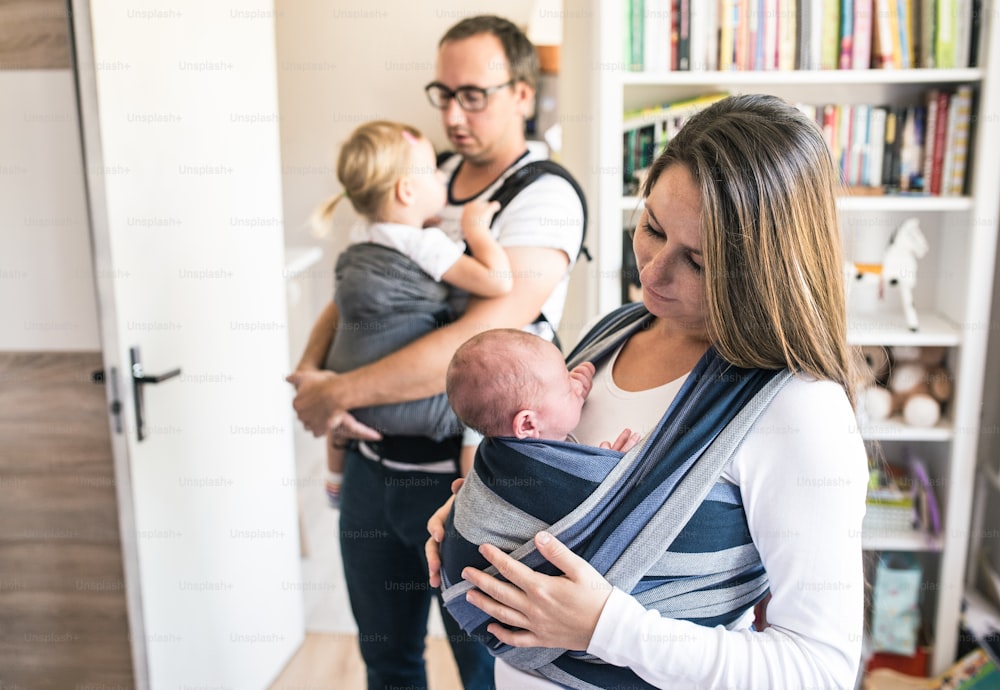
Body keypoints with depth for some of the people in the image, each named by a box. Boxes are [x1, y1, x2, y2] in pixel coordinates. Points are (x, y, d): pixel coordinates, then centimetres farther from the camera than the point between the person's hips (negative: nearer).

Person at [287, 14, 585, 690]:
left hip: (466, 477, -6)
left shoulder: (545, 197, -15)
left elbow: (477, 342, -27)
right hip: (374, 462, 7)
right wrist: (308, 372, -9)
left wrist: (341, 392, -22)